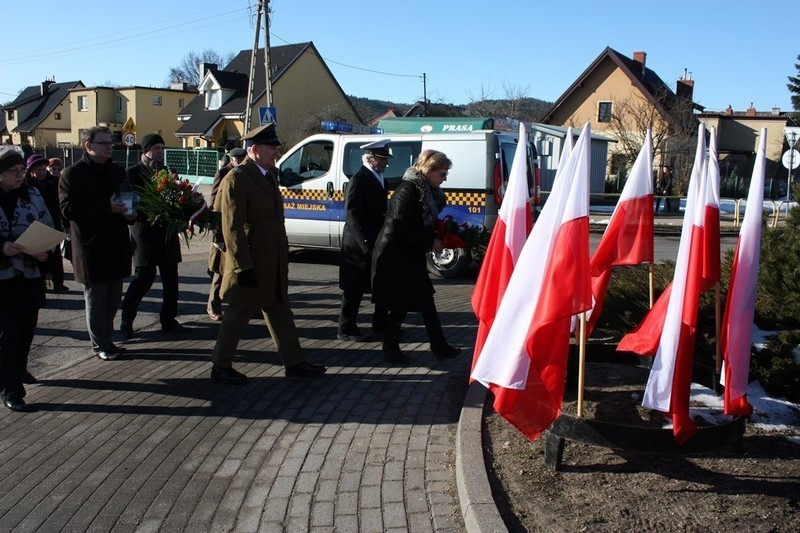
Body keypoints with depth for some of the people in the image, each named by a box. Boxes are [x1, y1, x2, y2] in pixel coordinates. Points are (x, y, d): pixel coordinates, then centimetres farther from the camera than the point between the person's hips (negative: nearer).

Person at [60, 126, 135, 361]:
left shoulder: (117, 171, 13)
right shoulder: (73, 174, -7)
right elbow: (68, 209, -17)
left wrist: (129, 213, 1)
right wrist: (107, 207, -23)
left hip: (116, 245, 6)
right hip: (91, 247, -6)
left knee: (113, 298, 12)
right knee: (96, 299, 3)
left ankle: (106, 340, 25)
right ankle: (100, 344, 14)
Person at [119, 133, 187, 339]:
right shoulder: (133, 173, -4)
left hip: (167, 231, 6)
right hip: (145, 231, -6)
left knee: (170, 277, 7)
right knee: (144, 277, -4)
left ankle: (168, 319, 17)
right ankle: (126, 319, 11)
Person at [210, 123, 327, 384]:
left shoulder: (269, 174, 11)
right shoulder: (236, 180, -16)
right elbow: (232, 228, -20)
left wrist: (283, 255, 15)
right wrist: (244, 267, -22)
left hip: (273, 262, 9)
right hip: (251, 263, -9)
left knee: (280, 312, 14)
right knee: (239, 314, 3)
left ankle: (294, 362, 23)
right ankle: (220, 366, 17)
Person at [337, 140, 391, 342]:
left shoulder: (379, 179, 14)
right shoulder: (358, 180, -14)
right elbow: (353, 215, -19)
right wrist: (367, 242, -23)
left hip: (376, 244, 9)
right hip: (359, 246, -9)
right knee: (354, 289, 1)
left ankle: (381, 326, 24)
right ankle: (346, 330, 10)